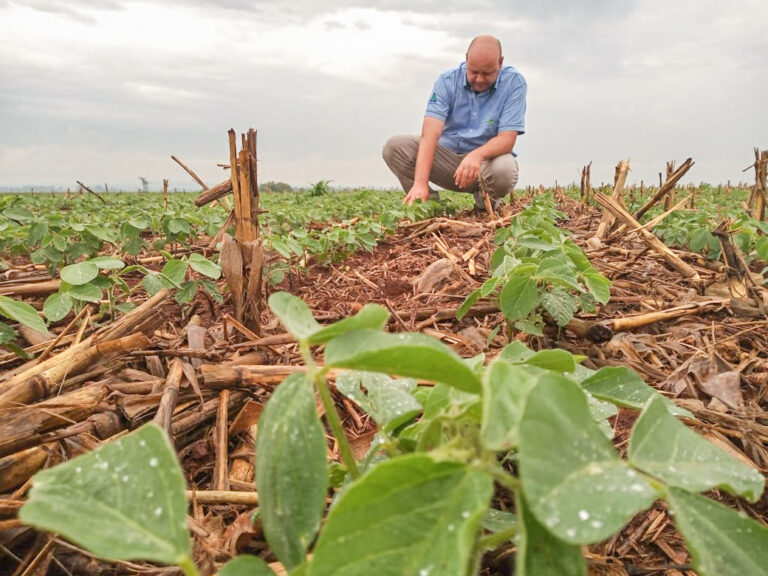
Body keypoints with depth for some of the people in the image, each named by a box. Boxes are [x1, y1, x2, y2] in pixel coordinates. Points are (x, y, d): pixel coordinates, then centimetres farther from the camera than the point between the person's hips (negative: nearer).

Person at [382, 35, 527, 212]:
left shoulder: (514, 83, -12)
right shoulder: (447, 80, -11)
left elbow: (507, 138, -19)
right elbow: (430, 135, -23)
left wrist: (478, 155, -43)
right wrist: (420, 182, -38)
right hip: (447, 153, 2)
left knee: (505, 168, -38)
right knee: (394, 146, -19)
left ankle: (486, 206, -3)